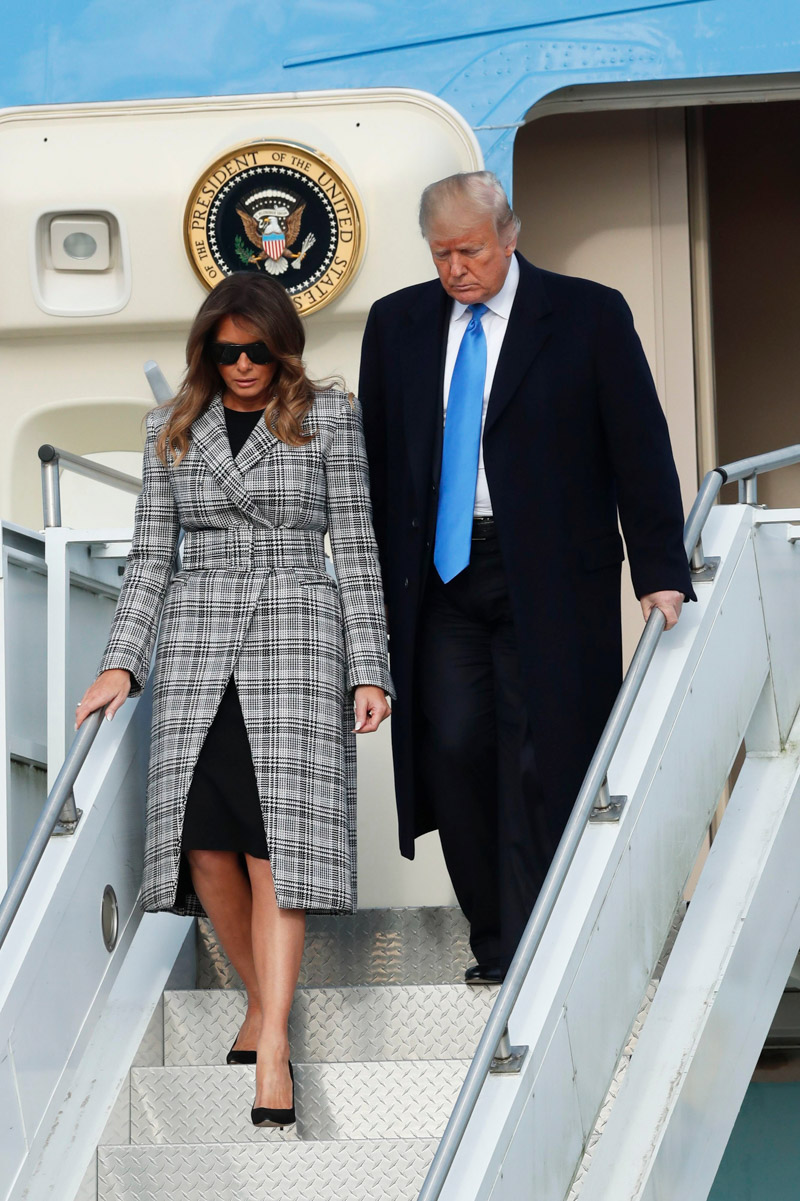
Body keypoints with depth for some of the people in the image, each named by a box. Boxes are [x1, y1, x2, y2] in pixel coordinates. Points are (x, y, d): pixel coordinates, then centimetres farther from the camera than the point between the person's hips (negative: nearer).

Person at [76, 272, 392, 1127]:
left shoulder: (329, 418, 4)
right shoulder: (172, 428, 11)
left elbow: (354, 548, 3)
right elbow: (150, 556, 11)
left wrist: (369, 670, -3)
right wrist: (120, 665, 1)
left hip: (296, 639, -3)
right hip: (197, 644, 3)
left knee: (276, 842, -12)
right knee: (206, 844, -5)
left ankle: (272, 1050, -14)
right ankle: (262, 1000, 17)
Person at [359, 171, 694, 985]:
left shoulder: (589, 316, -1)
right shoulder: (396, 323, 10)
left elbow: (640, 449, -1)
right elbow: (376, 460, 14)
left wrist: (659, 574, -8)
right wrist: (373, 581, 9)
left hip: (550, 581, -3)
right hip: (441, 576, 3)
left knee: (539, 763, -4)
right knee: (452, 749, -6)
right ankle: (494, 942, 9)